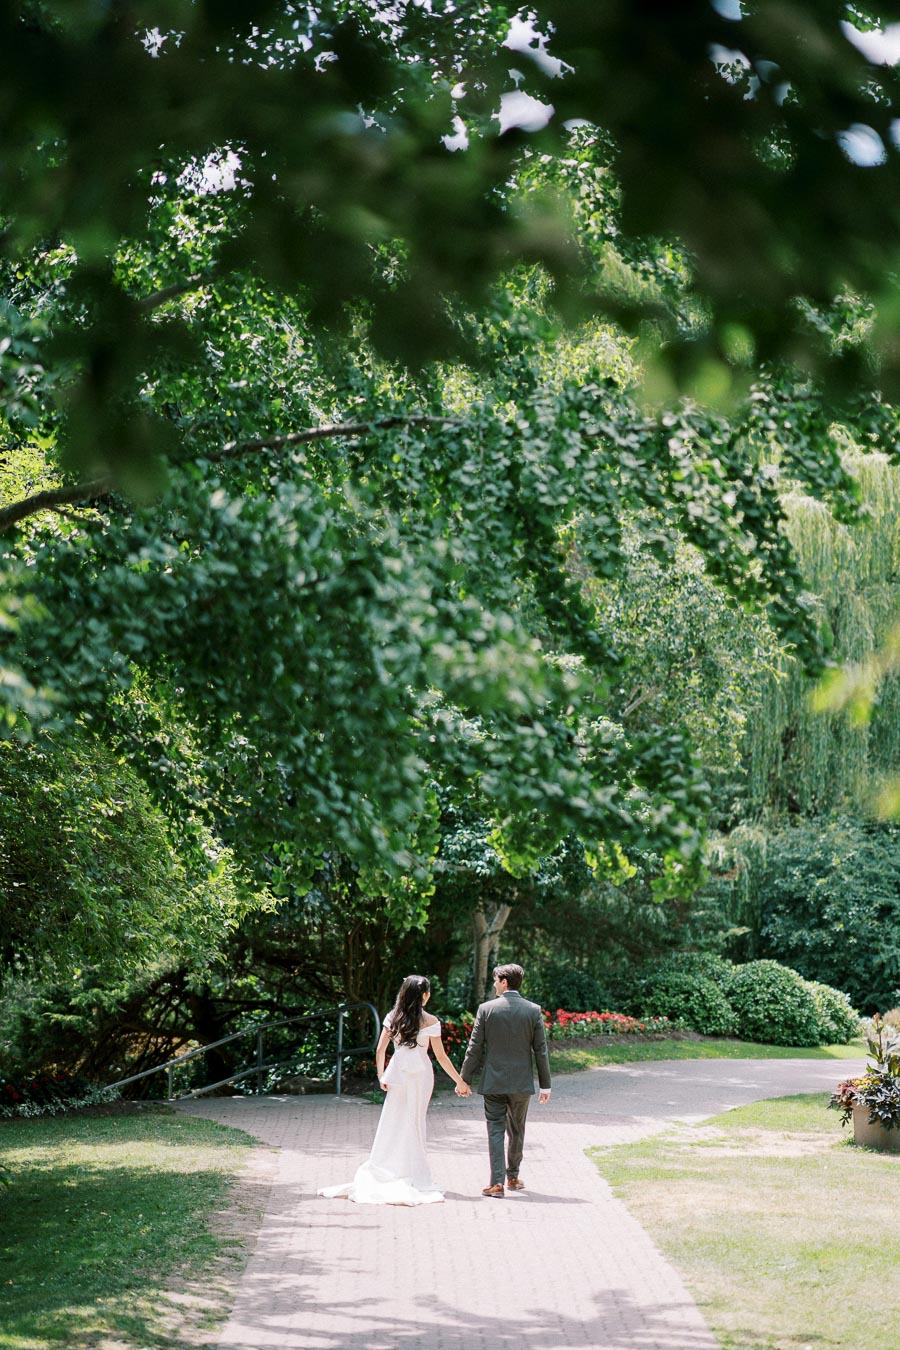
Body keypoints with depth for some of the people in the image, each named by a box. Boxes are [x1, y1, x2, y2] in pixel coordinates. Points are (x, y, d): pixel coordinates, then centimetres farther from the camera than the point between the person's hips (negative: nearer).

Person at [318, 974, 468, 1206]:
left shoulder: (392, 1017, 2)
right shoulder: (430, 1021, -6)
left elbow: (380, 1050, 0)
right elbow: (441, 1056, -3)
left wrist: (381, 1076, 8)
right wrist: (459, 1081, 5)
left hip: (398, 1074, 2)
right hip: (421, 1074, -2)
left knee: (392, 1124, 8)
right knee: (415, 1123, 7)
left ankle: (379, 1174, 7)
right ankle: (414, 1177, 10)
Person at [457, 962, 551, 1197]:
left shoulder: (486, 1009, -6)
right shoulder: (533, 1011, -3)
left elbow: (474, 1048, -3)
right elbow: (541, 1050, -1)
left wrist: (465, 1080, 4)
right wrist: (545, 1085, 4)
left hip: (493, 1082, -2)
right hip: (522, 1083, 2)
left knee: (495, 1131, 2)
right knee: (516, 1131, 17)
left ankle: (497, 1183, -5)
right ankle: (512, 1177, 31)